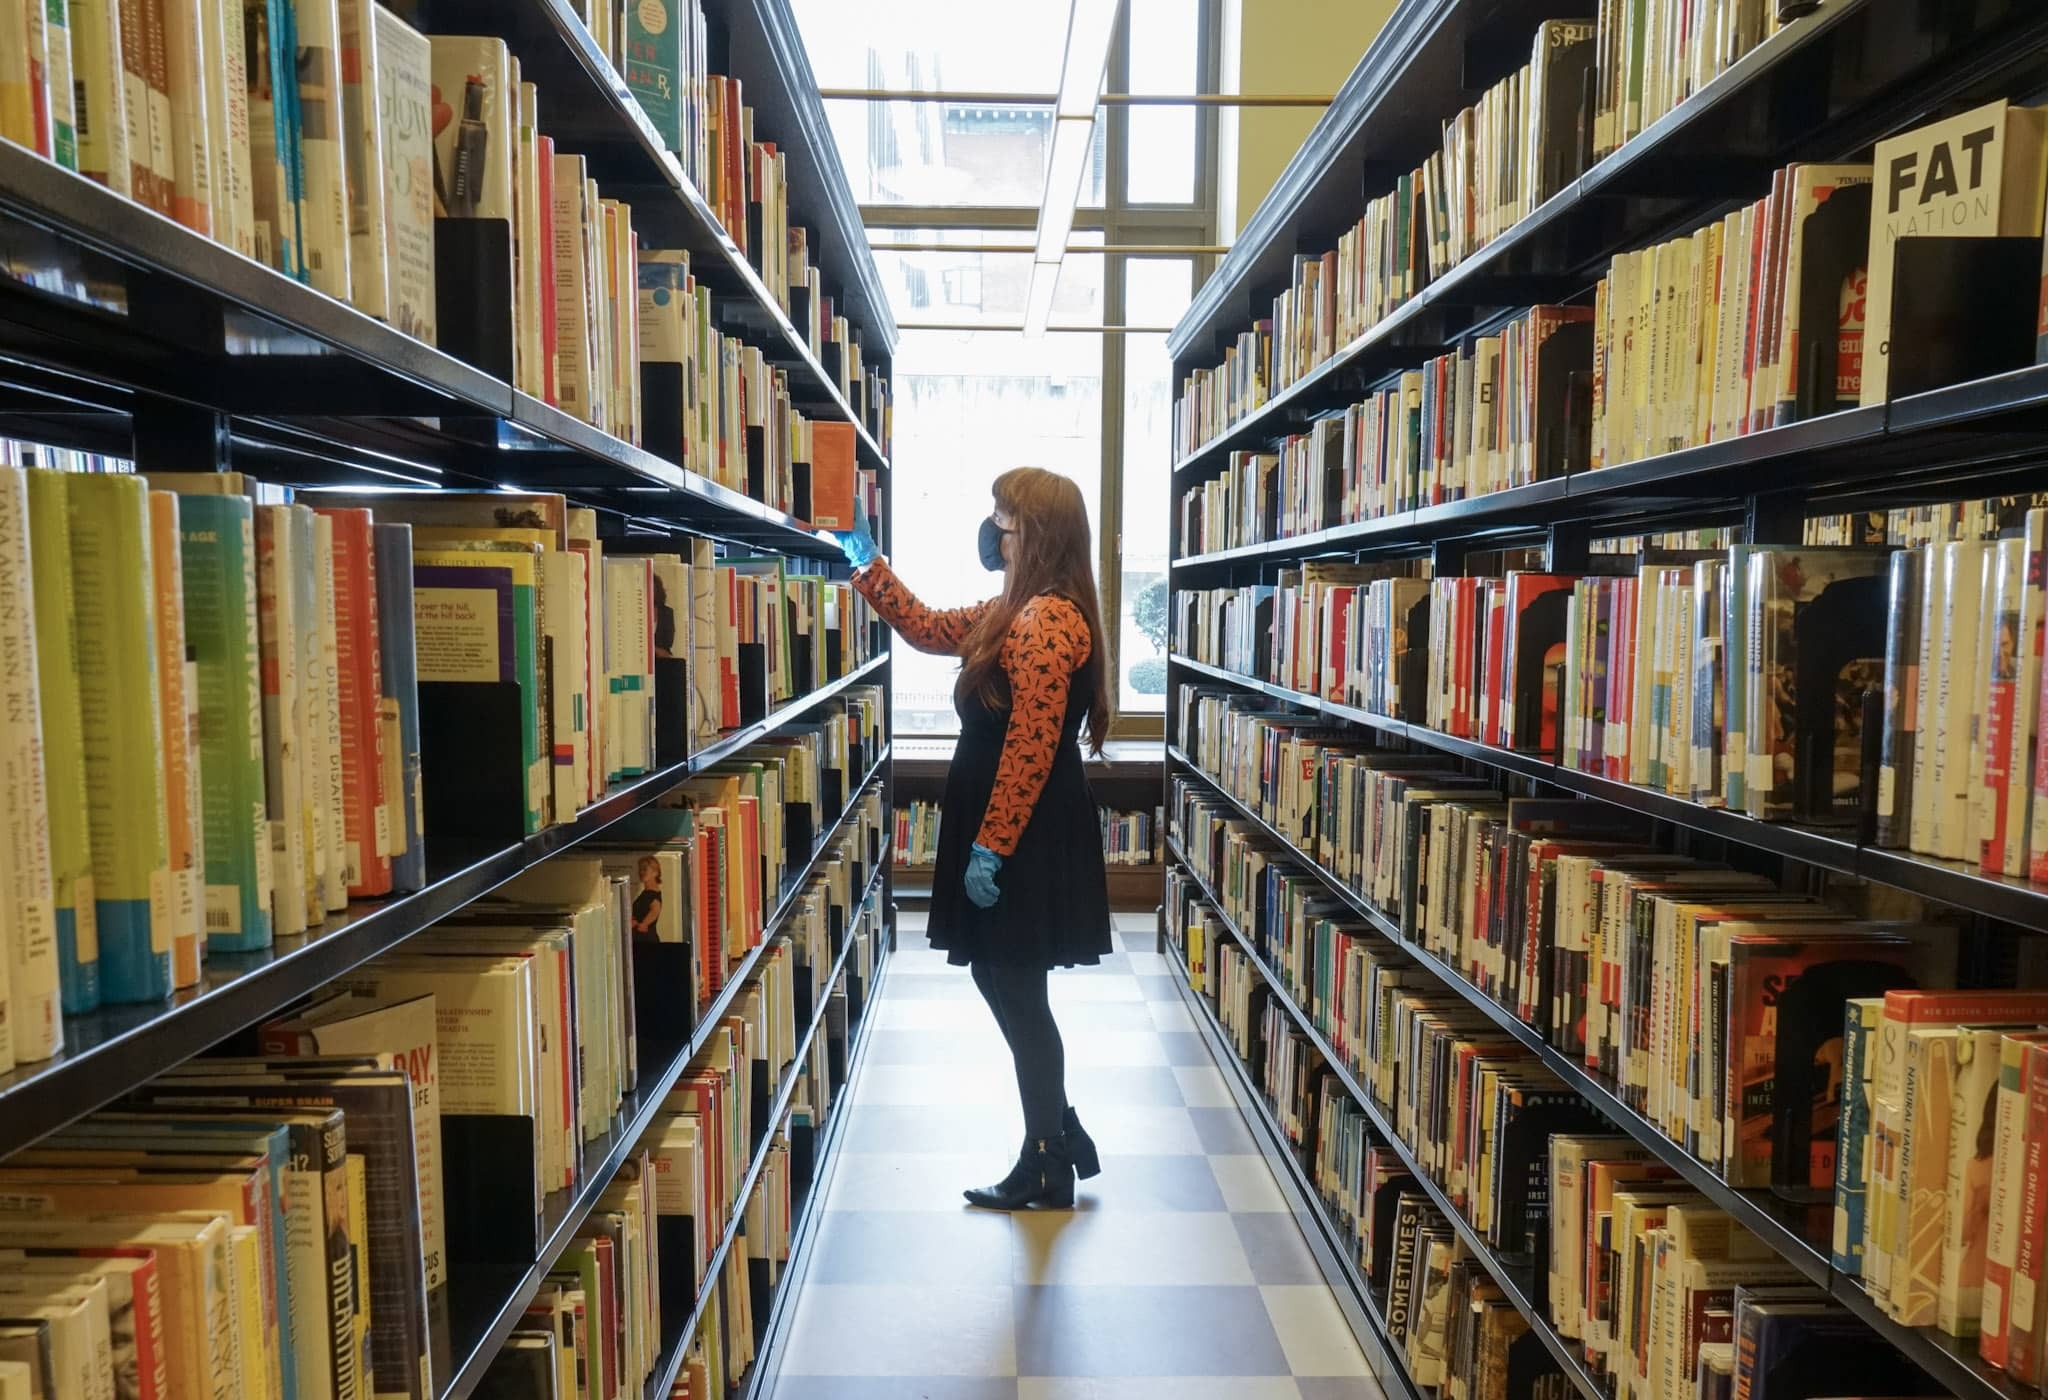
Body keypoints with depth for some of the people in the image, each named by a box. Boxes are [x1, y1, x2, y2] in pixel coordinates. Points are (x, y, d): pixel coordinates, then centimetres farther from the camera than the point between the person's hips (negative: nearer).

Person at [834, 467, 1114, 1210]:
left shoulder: (1047, 619, -20)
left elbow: (1031, 749, -24)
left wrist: (990, 847, -22)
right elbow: (928, 628, 23)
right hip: (1011, 832, 10)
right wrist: (866, 562, 21)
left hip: (1026, 841, -10)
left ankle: (1047, 1167, 18)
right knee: (1007, 985, 17)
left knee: (1016, 994, 2)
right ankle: (1061, 1136, 30)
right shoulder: (1017, 610, 12)